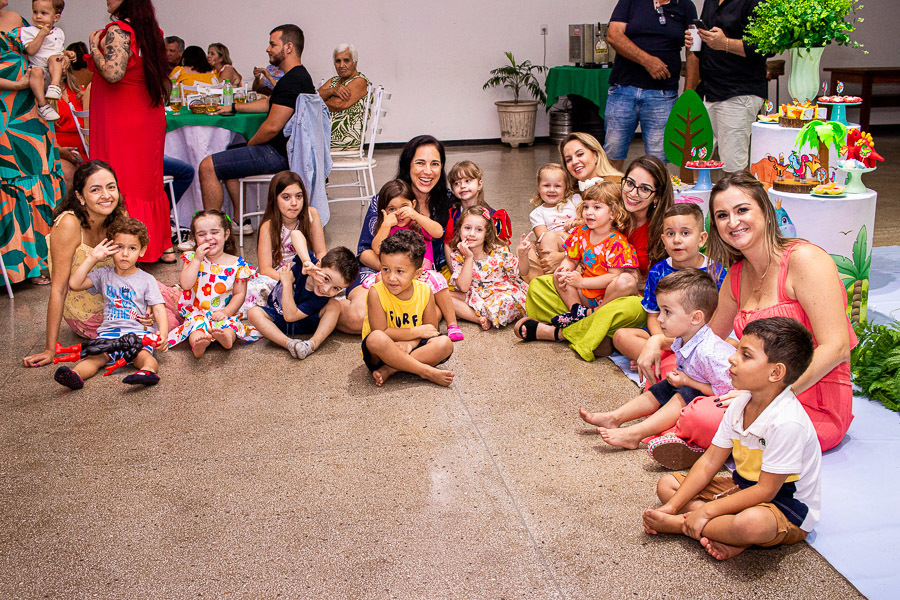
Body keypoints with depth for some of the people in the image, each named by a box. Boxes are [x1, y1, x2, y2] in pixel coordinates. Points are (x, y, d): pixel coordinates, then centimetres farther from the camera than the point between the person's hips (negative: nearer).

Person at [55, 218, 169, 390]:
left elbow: (158, 309, 2)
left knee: (143, 355, -34)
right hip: (109, 331, 2)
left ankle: (149, 370, -61)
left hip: (138, 332, -2)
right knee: (95, 356, -28)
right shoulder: (104, 275, 17)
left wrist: (163, 332, -17)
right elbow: (74, 284, 7)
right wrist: (92, 259, 6)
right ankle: (75, 375, -53)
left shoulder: (146, 280, 10)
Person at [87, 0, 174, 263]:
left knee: (120, 182, -3)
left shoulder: (117, 31, -15)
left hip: (121, 119, -8)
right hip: (150, 115, 8)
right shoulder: (151, 31, 10)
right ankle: (163, 246, 20)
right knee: (147, 178, 15)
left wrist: (94, 47, -12)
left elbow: (113, 73, -26)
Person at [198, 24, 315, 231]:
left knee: (207, 166, -12)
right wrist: (233, 107, 27)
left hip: (278, 154, -11)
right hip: (284, 151, 11)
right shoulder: (300, 76, 14)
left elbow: (272, 127, -24)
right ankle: (240, 220, 24)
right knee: (228, 156, 29)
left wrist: (250, 144, -6)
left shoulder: (292, 81, -21)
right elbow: (269, 103, 29)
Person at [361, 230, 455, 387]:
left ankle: (389, 370, -23)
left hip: (411, 348, 4)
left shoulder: (424, 292, -6)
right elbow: (380, 332, -20)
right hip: (378, 354, -4)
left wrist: (409, 343, -21)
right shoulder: (376, 293, -18)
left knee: (444, 343, -19)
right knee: (375, 339, -37)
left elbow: (431, 330, -1)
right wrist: (417, 332, -15)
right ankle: (427, 372, -26)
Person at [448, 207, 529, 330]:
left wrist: (522, 255, -23)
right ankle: (481, 319, -24)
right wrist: (469, 257, -21)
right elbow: (463, 287, -17)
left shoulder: (499, 251, -10)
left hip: (503, 294, -3)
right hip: (477, 298, 3)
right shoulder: (457, 257, -6)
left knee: (508, 300, -39)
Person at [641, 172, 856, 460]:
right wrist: (658, 340, 6)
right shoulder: (737, 275, 8)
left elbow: (836, 347, -23)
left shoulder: (804, 259, -16)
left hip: (816, 409, -8)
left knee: (702, 418, -28)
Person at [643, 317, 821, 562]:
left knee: (751, 523, -43)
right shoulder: (739, 406, -3)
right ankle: (732, 536, -16)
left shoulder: (786, 422, -29)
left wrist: (707, 510, -24)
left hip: (787, 508, -9)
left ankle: (679, 524, -16)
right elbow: (709, 462, 0)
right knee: (667, 484, 3)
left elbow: (766, 490, -26)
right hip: (743, 487, 9)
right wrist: (672, 506, -6)